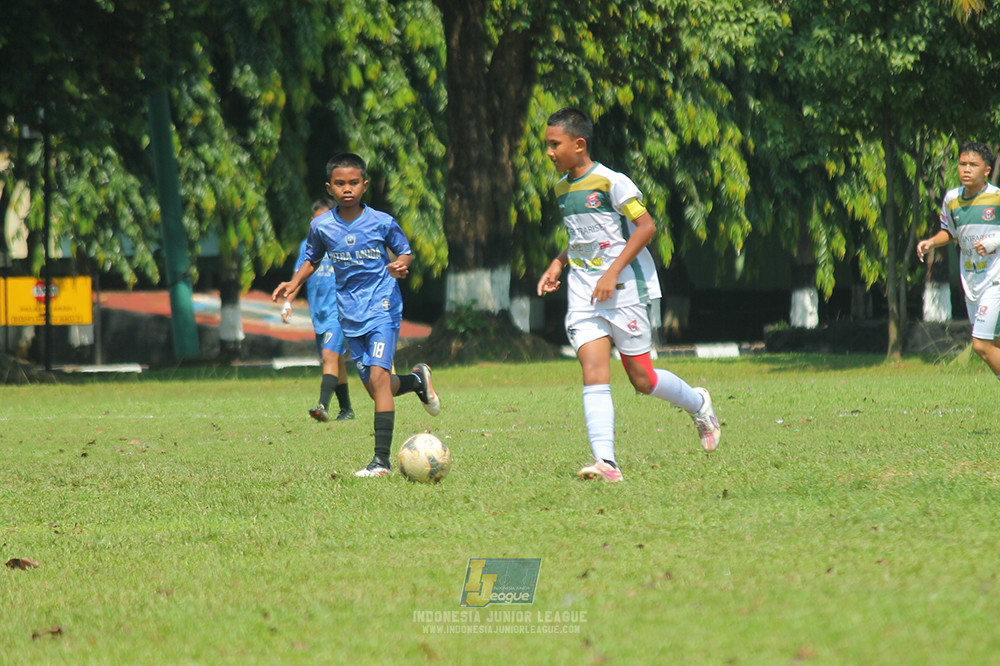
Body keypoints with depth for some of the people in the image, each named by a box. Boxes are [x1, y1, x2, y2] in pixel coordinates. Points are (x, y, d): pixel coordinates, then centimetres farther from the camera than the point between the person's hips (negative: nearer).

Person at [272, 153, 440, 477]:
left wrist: (400, 265, -17)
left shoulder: (381, 222, -7)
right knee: (375, 389, 7)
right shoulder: (321, 226, 0)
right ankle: (417, 380, 42)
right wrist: (294, 282, -1)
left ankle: (382, 460, -20)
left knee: (378, 375, -20)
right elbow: (312, 260, 16)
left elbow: (405, 253, 5)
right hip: (350, 315, 4)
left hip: (382, 307, -4)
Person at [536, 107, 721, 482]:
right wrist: (558, 264, 10)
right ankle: (604, 462, -22)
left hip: (623, 289, -6)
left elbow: (646, 226, -14)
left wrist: (613, 272, -19)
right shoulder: (562, 188, 12)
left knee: (642, 380, 0)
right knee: (593, 373, -13)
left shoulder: (610, 182, -11)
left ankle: (698, 404, 30)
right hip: (583, 294, 6)